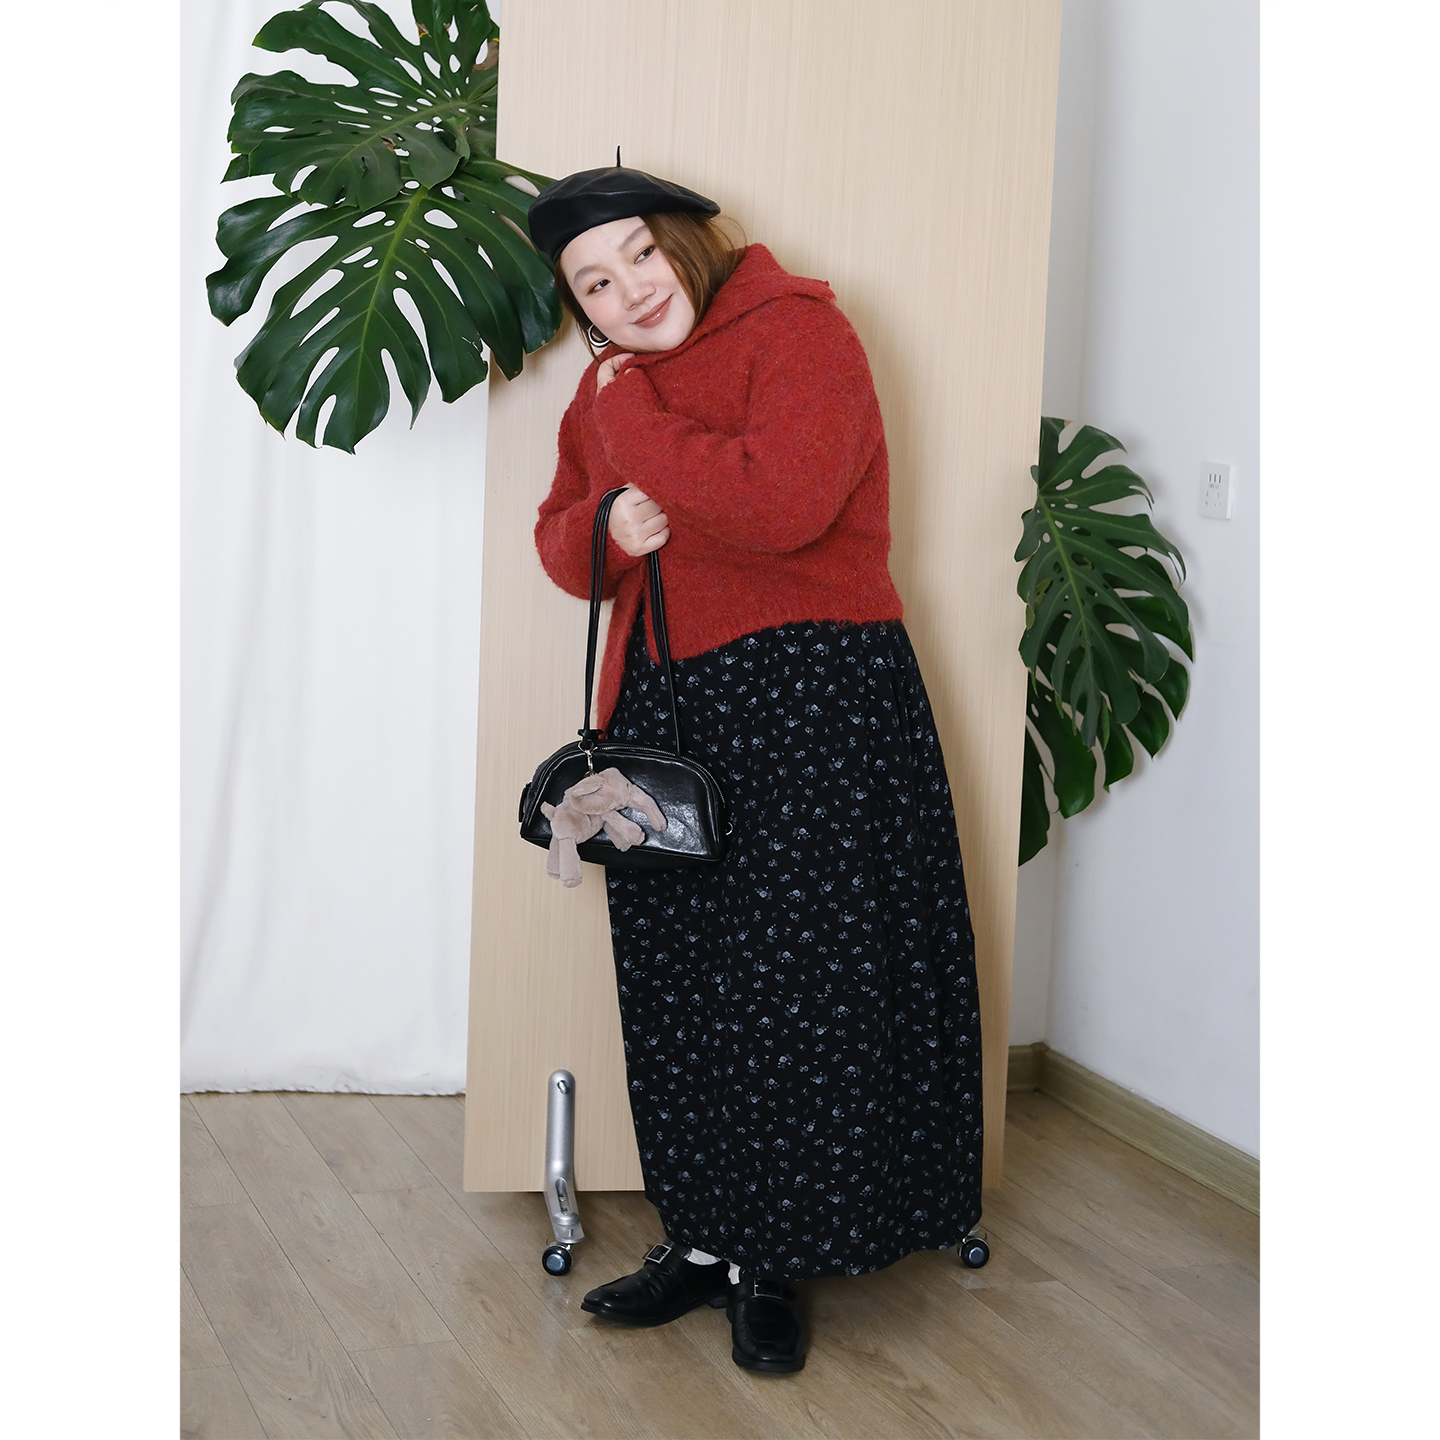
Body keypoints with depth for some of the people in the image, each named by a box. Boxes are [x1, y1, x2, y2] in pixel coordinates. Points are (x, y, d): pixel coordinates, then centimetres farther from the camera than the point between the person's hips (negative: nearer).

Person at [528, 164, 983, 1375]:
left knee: (798, 983, -2)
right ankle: (705, 1240, 22)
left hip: (808, 697, -7)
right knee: (680, 989, 9)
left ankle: (773, 1265, 10)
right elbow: (560, 539, 20)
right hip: (662, 705, 7)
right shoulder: (607, 387, 14)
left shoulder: (797, 331, -9)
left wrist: (633, 425, -14)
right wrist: (606, 527, -4)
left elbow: (779, 503, -24)